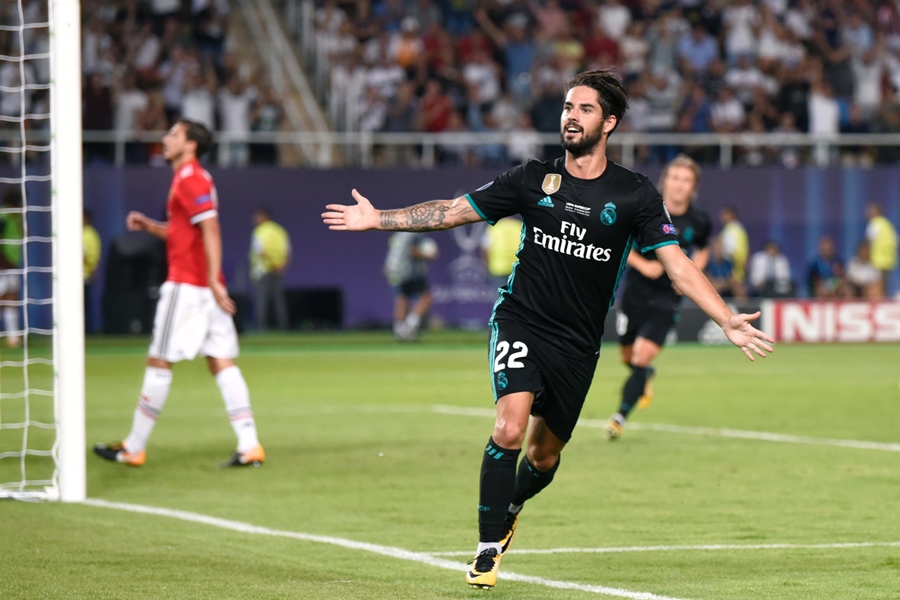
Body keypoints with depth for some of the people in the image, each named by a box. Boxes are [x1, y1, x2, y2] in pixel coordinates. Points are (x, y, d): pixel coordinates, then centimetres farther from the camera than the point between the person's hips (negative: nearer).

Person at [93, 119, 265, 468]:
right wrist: (148, 226, 15)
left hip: (186, 284, -9)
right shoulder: (191, 179, 19)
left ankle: (134, 448, 5)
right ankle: (249, 446, -6)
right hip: (205, 286, 9)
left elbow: (211, 230, -20)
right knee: (221, 363, 2)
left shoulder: (190, 179, -11)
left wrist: (213, 281, -25)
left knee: (159, 362, -2)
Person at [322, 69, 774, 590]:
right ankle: (489, 548, -12)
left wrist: (728, 321, -18)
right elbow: (454, 211, 6)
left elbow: (678, 264, -7)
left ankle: (509, 508, 45)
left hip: (577, 343, 1)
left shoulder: (634, 194, -3)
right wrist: (380, 219, 1)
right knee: (510, 429, -23)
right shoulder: (533, 179, 0)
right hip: (520, 322, -1)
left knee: (544, 455, 10)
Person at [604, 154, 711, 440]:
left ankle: (620, 416, -9)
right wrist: (642, 264, -17)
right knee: (629, 356, 14)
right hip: (636, 291, 1)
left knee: (643, 355, -16)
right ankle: (645, 377, 51)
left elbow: (702, 251, 15)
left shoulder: (699, 222, -6)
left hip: (667, 296, -1)